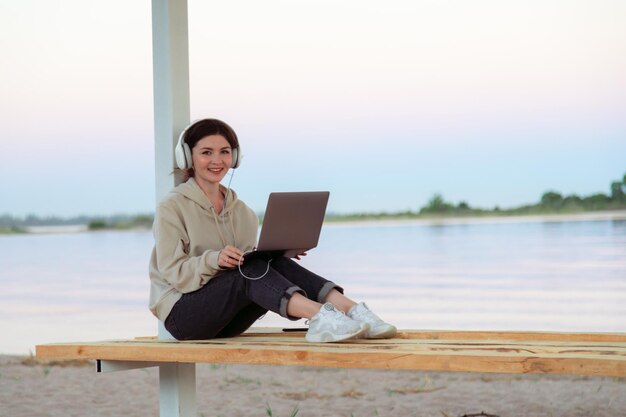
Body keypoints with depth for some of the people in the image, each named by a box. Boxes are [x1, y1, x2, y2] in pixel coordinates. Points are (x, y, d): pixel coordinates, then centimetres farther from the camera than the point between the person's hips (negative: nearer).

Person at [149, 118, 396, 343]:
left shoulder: (241, 211, 14)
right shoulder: (171, 208, -4)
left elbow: (252, 260, 11)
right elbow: (172, 272, -12)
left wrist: (279, 252, -9)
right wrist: (213, 260, -29)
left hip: (225, 322, 5)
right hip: (181, 314, -5)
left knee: (277, 264, -21)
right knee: (250, 269, -30)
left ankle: (352, 310, -38)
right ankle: (319, 316, -51)